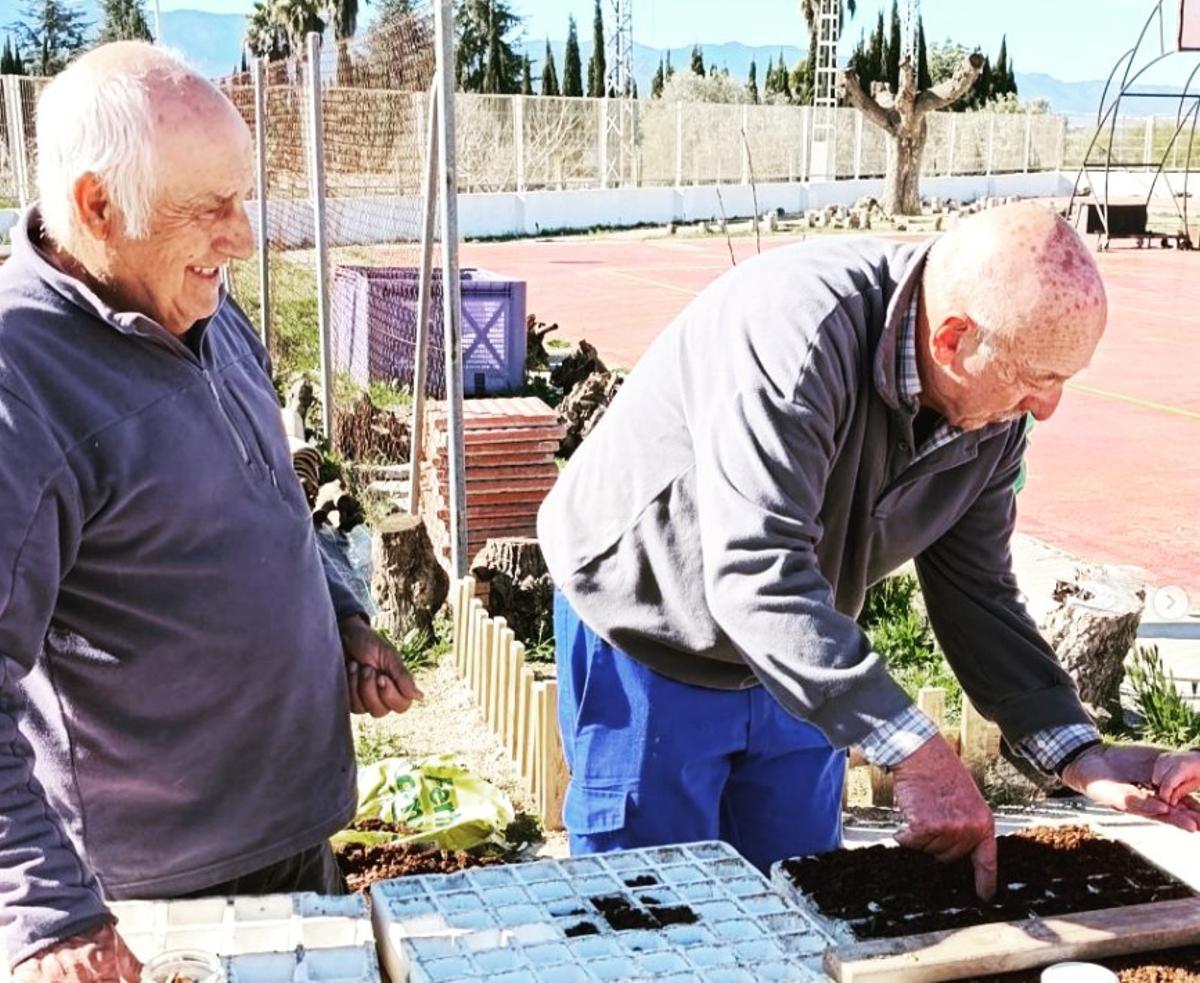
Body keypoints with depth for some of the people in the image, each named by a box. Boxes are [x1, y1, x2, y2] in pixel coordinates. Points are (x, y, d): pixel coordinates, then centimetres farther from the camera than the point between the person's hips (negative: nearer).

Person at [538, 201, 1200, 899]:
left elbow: (976, 595, -2)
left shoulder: (995, 415, -10)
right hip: (649, 632, -6)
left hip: (802, 658, 6)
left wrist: (1081, 755, -14)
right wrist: (918, 756, -42)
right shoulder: (798, 326, -35)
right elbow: (757, 578, -41)